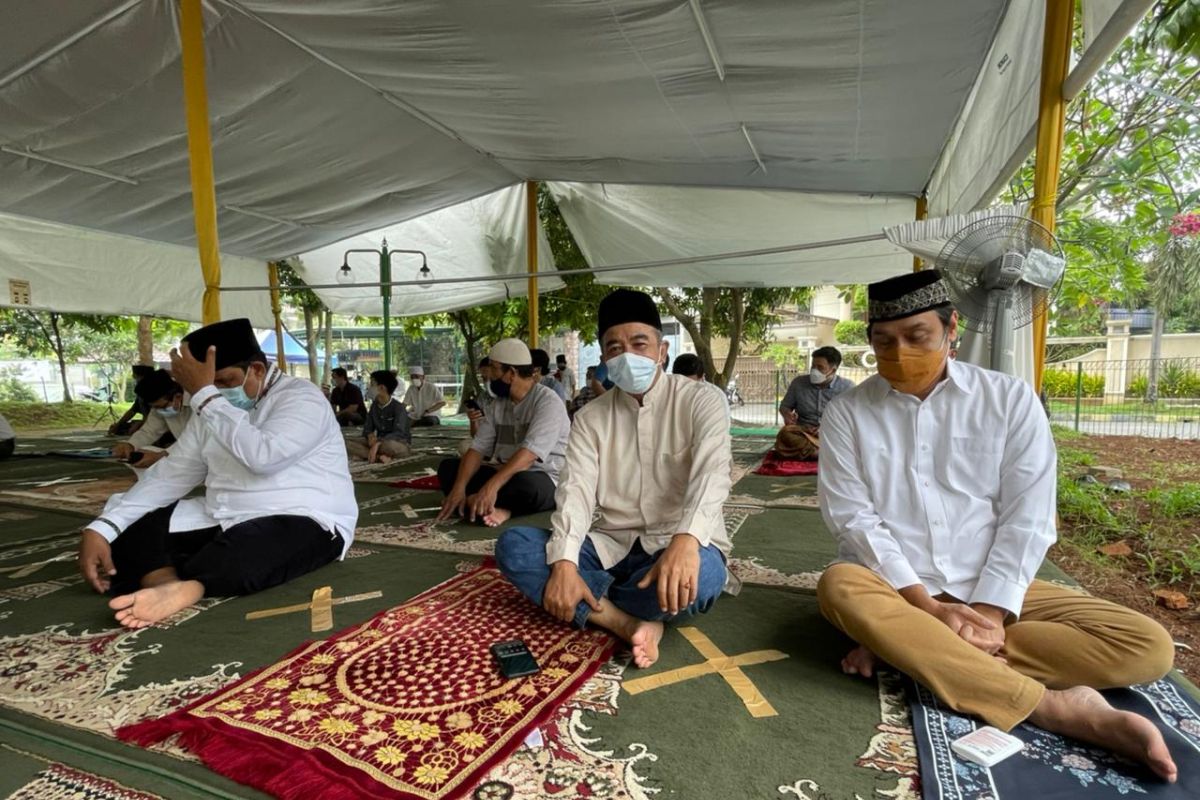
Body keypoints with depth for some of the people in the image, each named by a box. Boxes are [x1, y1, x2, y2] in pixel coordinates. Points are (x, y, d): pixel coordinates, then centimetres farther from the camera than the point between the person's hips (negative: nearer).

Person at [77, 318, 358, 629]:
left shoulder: (302, 398, -11)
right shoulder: (211, 409, 13)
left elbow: (261, 456, -27)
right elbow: (172, 474, 8)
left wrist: (203, 394, -20)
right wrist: (101, 527, -5)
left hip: (301, 522, -7)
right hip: (223, 521, 8)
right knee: (131, 530, -9)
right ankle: (168, 585, -31)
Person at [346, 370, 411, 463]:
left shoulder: (398, 408, -15)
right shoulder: (374, 406, 6)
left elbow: (398, 434, -27)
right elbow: (367, 428, 4)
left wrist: (377, 444, -39)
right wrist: (370, 436, -21)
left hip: (401, 444, -7)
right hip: (379, 442, 7)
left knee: (390, 445, -44)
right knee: (347, 443, -15)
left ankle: (364, 454, -18)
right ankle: (378, 456, -28)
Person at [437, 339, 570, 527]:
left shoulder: (548, 402, -14)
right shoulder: (499, 404, 9)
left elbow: (529, 453, -28)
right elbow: (478, 448, 1)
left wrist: (492, 485, -38)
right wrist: (459, 487, -15)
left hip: (544, 481, -7)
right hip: (507, 476, 7)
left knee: (525, 485, -40)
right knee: (448, 467, -3)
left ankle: (475, 502, -14)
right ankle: (495, 508, -25)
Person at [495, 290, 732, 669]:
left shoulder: (699, 401, -6)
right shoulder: (590, 417, 4)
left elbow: (711, 474, -23)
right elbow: (575, 491, -8)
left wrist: (685, 540, -43)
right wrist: (563, 563, -26)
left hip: (680, 546, -2)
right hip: (611, 545, 3)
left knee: (700, 575, -38)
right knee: (513, 545, -16)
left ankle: (589, 604, -11)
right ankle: (631, 623, -25)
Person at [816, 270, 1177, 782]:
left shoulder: (1010, 399, 2)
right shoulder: (846, 414, 0)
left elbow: (1028, 516, -3)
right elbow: (853, 519, -8)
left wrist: (991, 611, -13)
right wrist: (925, 605, -18)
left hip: (992, 592, 2)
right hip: (895, 591, -1)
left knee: (1148, 646, -17)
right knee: (841, 587, -34)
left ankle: (907, 647, -22)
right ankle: (1052, 706, -26)